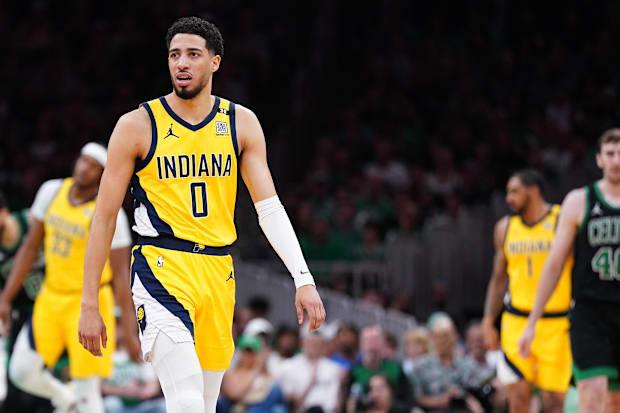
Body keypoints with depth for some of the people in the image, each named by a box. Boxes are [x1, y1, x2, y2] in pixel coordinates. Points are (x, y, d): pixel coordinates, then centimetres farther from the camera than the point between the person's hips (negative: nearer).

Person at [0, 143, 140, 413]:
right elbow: (30, 248, 9)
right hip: (51, 298, 5)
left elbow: (121, 275, -15)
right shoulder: (51, 192, 0)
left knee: (87, 388, -9)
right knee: (22, 372, -3)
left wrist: (129, 331, -18)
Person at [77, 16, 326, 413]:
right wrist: (89, 305, -1)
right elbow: (105, 217, 1)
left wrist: (304, 279, -10)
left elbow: (269, 207, 3)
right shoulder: (138, 125, -3)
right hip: (162, 268, -4)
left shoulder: (242, 123, 7)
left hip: (218, 272, 4)